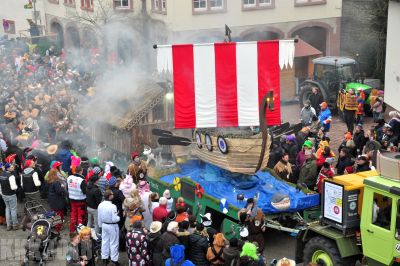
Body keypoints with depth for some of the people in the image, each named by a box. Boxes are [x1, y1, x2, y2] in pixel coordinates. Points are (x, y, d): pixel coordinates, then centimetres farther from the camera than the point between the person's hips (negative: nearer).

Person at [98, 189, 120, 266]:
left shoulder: (100, 205, -9)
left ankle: (104, 258, 30)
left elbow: (99, 217, 3)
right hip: (112, 226, -6)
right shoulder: (112, 206, -28)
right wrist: (119, 217, -2)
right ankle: (114, 259, 19)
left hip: (104, 225, 6)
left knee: (104, 241, 19)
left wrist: (101, 225, 18)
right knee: (113, 243, 9)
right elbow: (114, 219, -23)